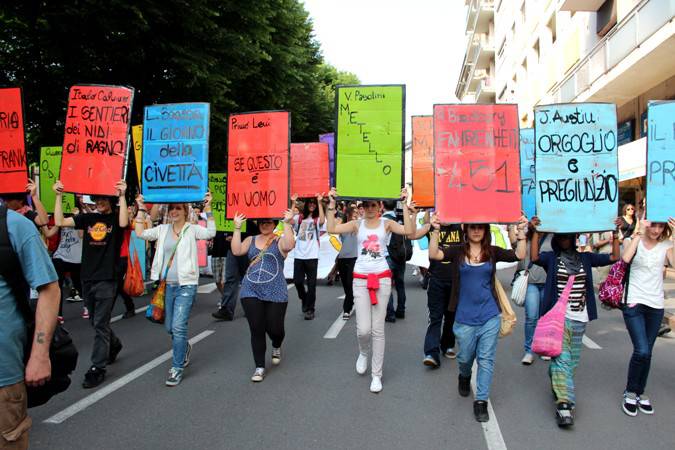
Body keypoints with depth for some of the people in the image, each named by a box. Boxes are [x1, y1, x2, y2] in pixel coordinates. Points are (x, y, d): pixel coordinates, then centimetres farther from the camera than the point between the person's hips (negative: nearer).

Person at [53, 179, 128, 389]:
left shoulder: (115, 218, -3)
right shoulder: (87, 218, 9)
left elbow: (124, 223, -27)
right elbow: (60, 222, -2)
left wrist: (122, 196, -28)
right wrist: (59, 196, -5)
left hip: (107, 279, -5)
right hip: (87, 278, 6)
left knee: (100, 325, -3)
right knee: (96, 322, 18)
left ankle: (97, 368, 4)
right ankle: (114, 345, 42)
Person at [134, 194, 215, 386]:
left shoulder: (192, 229, -3)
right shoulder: (163, 229, 10)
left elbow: (210, 233, -18)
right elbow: (141, 233, 5)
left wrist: (207, 208, -21)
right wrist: (141, 209, 2)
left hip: (186, 285, -5)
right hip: (166, 284, 5)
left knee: (178, 327, -11)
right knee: (169, 327, 15)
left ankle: (177, 368, 3)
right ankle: (184, 348, 44)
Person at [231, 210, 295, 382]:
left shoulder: (280, 241, 0)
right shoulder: (250, 240, 10)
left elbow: (289, 245, -24)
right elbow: (236, 251, -7)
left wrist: (287, 223, -24)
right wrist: (237, 227, -8)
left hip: (275, 294, -2)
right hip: (251, 292, 2)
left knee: (274, 329, 5)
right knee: (256, 330, 1)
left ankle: (276, 348, 42)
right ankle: (259, 367, 14)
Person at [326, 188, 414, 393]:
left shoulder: (387, 223, 2)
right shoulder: (357, 224, 4)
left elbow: (409, 231, -16)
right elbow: (332, 229, -11)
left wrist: (404, 204, -17)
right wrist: (332, 203, -13)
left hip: (382, 278, -1)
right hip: (360, 280, 1)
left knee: (378, 329, 4)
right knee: (363, 329, -4)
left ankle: (377, 375, 17)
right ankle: (364, 353, 32)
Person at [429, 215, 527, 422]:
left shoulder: (493, 252, 3)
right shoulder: (457, 251, -3)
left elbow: (519, 255, -7)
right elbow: (434, 255, -19)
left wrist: (521, 231, -16)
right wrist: (436, 230, -30)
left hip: (490, 316, 1)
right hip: (465, 317, -1)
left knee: (486, 359, 3)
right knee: (465, 357, 15)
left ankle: (481, 401, 13)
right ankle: (465, 377, 48)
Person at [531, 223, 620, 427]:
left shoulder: (585, 258, 12)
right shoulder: (551, 257, 1)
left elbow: (614, 257, 8)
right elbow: (534, 257, -20)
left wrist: (616, 234, 0)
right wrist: (536, 232, -25)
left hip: (580, 318, 4)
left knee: (572, 360, 14)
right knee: (561, 359, -11)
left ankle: (557, 385, 37)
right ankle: (564, 404, -14)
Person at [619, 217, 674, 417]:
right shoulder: (635, 240, -2)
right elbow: (626, 258, -23)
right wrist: (640, 233, -21)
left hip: (656, 305, 3)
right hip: (634, 303, -3)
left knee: (646, 352, 10)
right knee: (641, 351, -12)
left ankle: (639, 392, 28)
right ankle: (630, 392, 9)